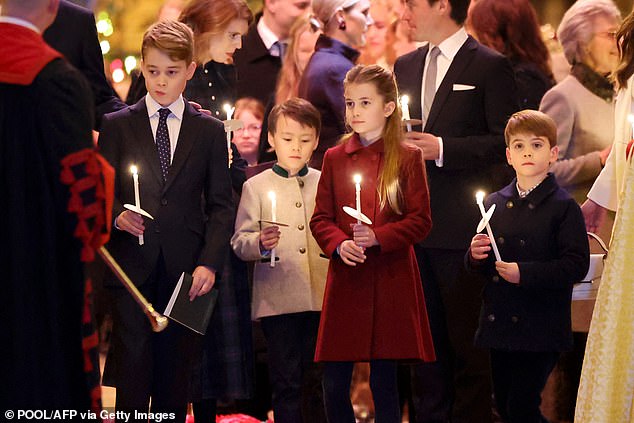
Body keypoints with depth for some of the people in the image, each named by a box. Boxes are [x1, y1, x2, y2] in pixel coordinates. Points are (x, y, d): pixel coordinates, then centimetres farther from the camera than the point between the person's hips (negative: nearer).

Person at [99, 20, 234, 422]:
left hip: (185, 267, 1)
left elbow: (221, 205, 7)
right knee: (132, 362, -6)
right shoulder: (116, 126, 9)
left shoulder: (210, 131, 11)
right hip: (132, 264, -1)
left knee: (176, 367, 2)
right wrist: (118, 216, -15)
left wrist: (210, 262, -5)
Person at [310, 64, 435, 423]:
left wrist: (377, 237, -17)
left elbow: (421, 221, -3)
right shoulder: (335, 158, 9)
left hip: (391, 284, -2)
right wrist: (339, 245, -13)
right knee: (334, 383, 1)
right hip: (345, 282, 2)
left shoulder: (408, 158, 1)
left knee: (385, 381, 2)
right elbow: (320, 218, 8)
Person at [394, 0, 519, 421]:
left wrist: (443, 149, -18)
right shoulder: (406, 66, 15)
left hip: (463, 224, -6)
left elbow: (506, 141, -10)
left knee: (467, 337, -2)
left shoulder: (490, 66, -6)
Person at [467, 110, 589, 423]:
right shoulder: (494, 203, 10)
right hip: (499, 324, 6)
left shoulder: (563, 206, -7)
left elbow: (576, 265, -15)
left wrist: (525, 272, -21)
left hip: (540, 328, -6)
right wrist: (475, 256, -5)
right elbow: (480, 266, 18)